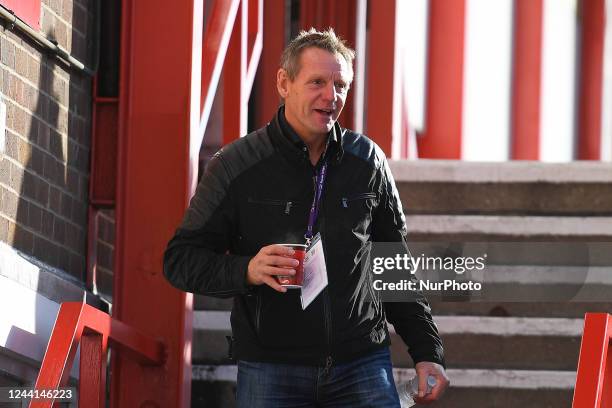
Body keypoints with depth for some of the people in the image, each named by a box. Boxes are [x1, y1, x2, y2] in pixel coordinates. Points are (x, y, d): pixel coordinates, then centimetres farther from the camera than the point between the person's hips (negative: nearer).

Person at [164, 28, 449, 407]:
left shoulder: (368, 162, 6)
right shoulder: (234, 166, -2)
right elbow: (180, 259, -2)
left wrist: (427, 351, 10)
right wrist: (245, 271, -20)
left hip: (363, 367, 2)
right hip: (270, 372, -2)